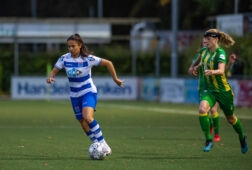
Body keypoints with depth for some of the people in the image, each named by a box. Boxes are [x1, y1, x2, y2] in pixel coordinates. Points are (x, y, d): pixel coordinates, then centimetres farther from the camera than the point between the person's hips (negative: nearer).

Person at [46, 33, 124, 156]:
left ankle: (103, 144, -18)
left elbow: (108, 63, -8)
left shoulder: (88, 58, -15)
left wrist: (115, 79, -4)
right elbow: (54, 71, 2)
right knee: (83, 124, 7)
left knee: (87, 118, -28)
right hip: (75, 95, 5)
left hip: (89, 92, -5)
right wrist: (51, 77, -21)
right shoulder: (64, 58, -5)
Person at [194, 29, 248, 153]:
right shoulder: (203, 50, 1)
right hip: (209, 91, 4)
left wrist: (212, 72, -55)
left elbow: (221, 71, -37)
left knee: (230, 118, 13)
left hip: (223, 91, -4)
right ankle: (208, 140, -17)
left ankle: (242, 138, 43)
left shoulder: (220, 52, -18)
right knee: (202, 109, -26)